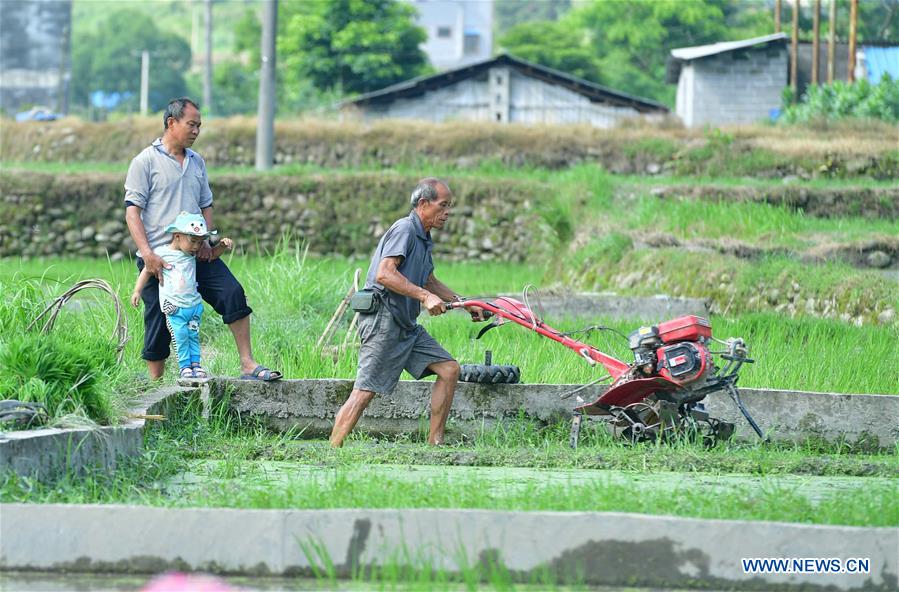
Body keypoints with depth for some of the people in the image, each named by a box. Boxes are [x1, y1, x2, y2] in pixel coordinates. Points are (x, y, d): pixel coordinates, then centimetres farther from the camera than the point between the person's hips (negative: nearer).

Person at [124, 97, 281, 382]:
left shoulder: (196, 162, 15)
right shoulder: (146, 162, -4)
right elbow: (132, 211, -8)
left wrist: (206, 240, 2)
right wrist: (147, 254, -19)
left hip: (196, 253, 5)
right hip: (160, 258, -5)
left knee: (233, 293, -12)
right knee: (159, 324, -1)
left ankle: (248, 365, -10)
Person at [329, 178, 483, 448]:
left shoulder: (422, 238, 19)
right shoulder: (404, 229, -13)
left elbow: (430, 282, 33)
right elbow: (384, 274, -26)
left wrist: (464, 303, 27)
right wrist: (425, 296, -27)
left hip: (407, 325, 10)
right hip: (383, 321, -10)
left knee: (449, 369, 4)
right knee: (365, 392, -11)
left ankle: (435, 443, 7)